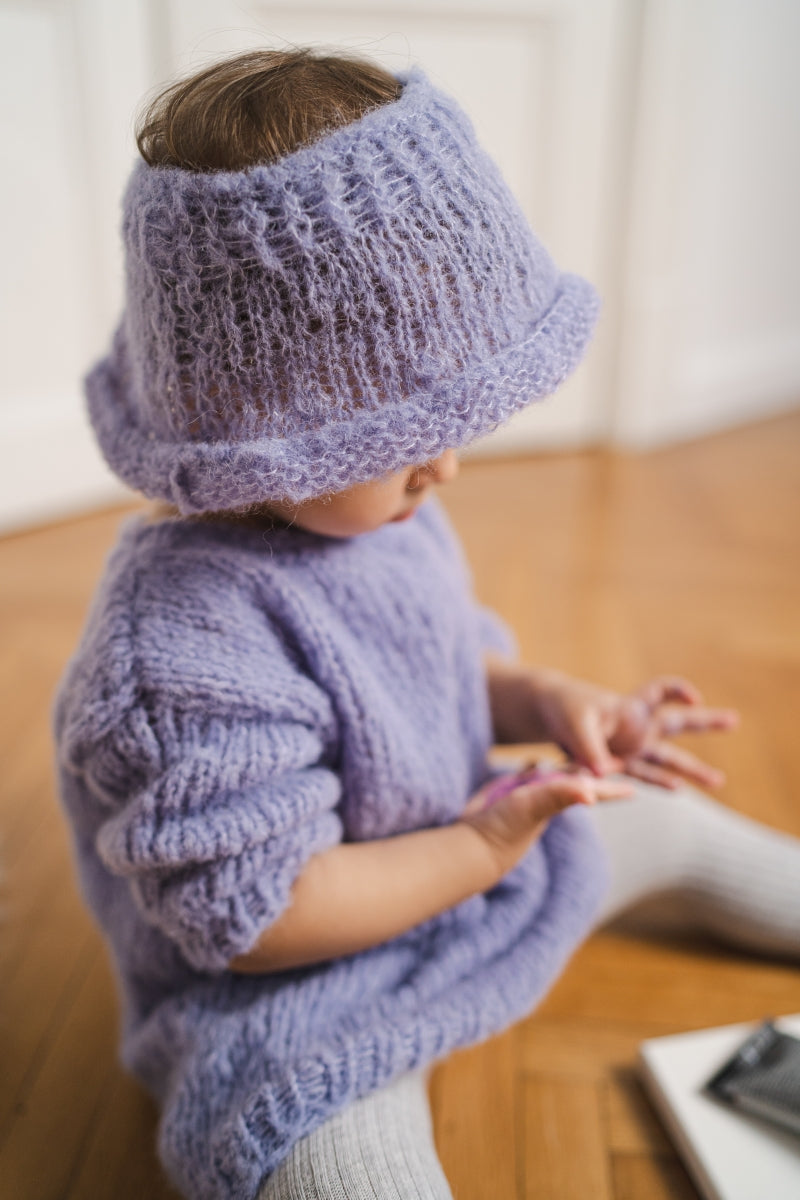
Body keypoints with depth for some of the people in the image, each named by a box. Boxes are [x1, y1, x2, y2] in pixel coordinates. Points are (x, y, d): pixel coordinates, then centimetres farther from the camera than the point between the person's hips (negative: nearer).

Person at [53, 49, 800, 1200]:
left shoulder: (371, 501, -7)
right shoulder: (183, 652, -34)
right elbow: (257, 918, -27)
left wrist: (545, 700, -12)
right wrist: (484, 845, -22)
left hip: (470, 847, 8)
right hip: (295, 1003, -7)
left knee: (673, 821, 16)